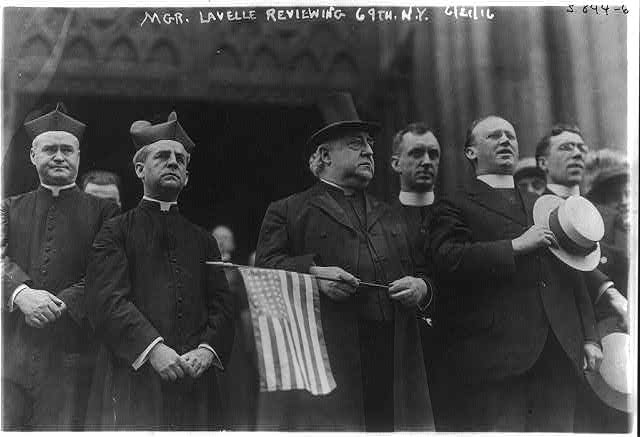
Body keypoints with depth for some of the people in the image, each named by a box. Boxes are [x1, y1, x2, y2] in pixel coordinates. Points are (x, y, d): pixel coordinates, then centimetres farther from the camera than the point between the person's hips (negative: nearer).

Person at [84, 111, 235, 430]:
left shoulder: (203, 240, 19)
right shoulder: (115, 232, 8)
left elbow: (222, 305, 10)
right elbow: (106, 300, -6)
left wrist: (207, 349, -9)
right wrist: (152, 348, -18)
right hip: (132, 377, -3)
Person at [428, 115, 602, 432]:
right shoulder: (454, 206, 5)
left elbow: (572, 277, 22)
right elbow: (446, 261, -14)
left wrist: (589, 338, 12)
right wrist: (516, 246, -16)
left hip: (558, 358, 5)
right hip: (492, 360, -5)